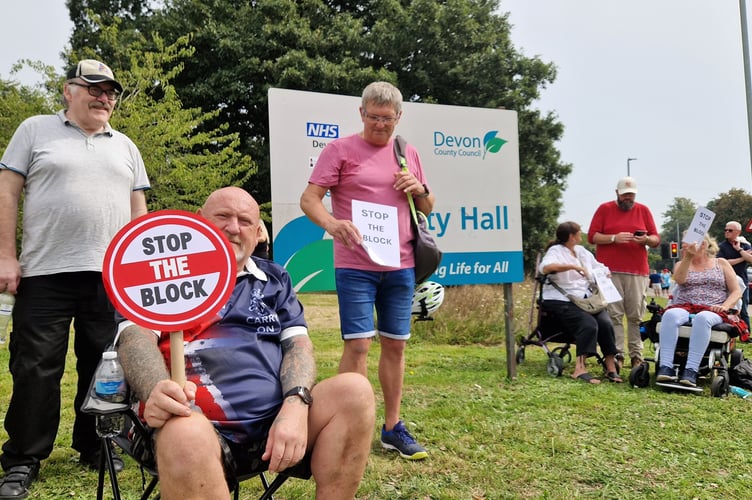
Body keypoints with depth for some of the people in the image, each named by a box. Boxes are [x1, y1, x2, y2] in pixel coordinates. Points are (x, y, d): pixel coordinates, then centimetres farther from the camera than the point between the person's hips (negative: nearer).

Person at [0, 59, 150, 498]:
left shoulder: (126, 147, 16)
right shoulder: (36, 130, 8)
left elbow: (138, 209, 15)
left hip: (110, 276, 3)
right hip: (45, 274, -2)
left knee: (103, 366, 8)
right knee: (36, 368, 1)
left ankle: (95, 447, 23)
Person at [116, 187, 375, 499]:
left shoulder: (274, 279, 20)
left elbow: (298, 344, 9)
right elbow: (136, 336, -3)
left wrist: (295, 404, -13)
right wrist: (155, 391, -27)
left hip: (278, 415, 4)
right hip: (201, 424, -3)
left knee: (354, 391, -22)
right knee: (184, 438, -38)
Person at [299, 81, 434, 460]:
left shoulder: (408, 154, 14)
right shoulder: (340, 149, -1)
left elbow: (427, 209, 21)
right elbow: (308, 198, -8)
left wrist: (419, 190, -3)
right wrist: (331, 223, -29)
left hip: (401, 265, 5)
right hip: (355, 266, -5)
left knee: (395, 344, 10)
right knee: (358, 344, -8)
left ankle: (393, 428, 23)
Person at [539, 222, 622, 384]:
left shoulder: (583, 251, 21)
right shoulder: (556, 251, -2)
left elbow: (601, 269, 26)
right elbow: (545, 267, -24)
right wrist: (573, 266, -29)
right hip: (561, 301, -6)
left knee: (605, 322, -20)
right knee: (588, 324, -29)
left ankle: (611, 368, -17)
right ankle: (580, 369, -30)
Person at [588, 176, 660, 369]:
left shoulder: (643, 210, 14)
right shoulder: (604, 209, 8)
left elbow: (656, 239, 13)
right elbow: (592, 236, 3)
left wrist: (646, 239, -9)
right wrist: (614, 238, -12)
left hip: (637, 272, 2)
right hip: (609, 271, -2)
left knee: (636, 315, -1)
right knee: (614, 314, -5)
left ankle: (636, 356, 4)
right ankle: (616, 354, -2)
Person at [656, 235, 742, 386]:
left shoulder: (721, 264, 19)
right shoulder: (681, 264, 20)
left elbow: (736, 291, 11)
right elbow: (679, 279, -5)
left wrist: (725, 306, -9)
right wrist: (688, 257, -18)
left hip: (712, 311, -1)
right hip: (684, 308, 1)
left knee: (702, 318, -40)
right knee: (670, 314, -36)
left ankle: (691, 370, -45)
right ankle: (665, 367, -44)